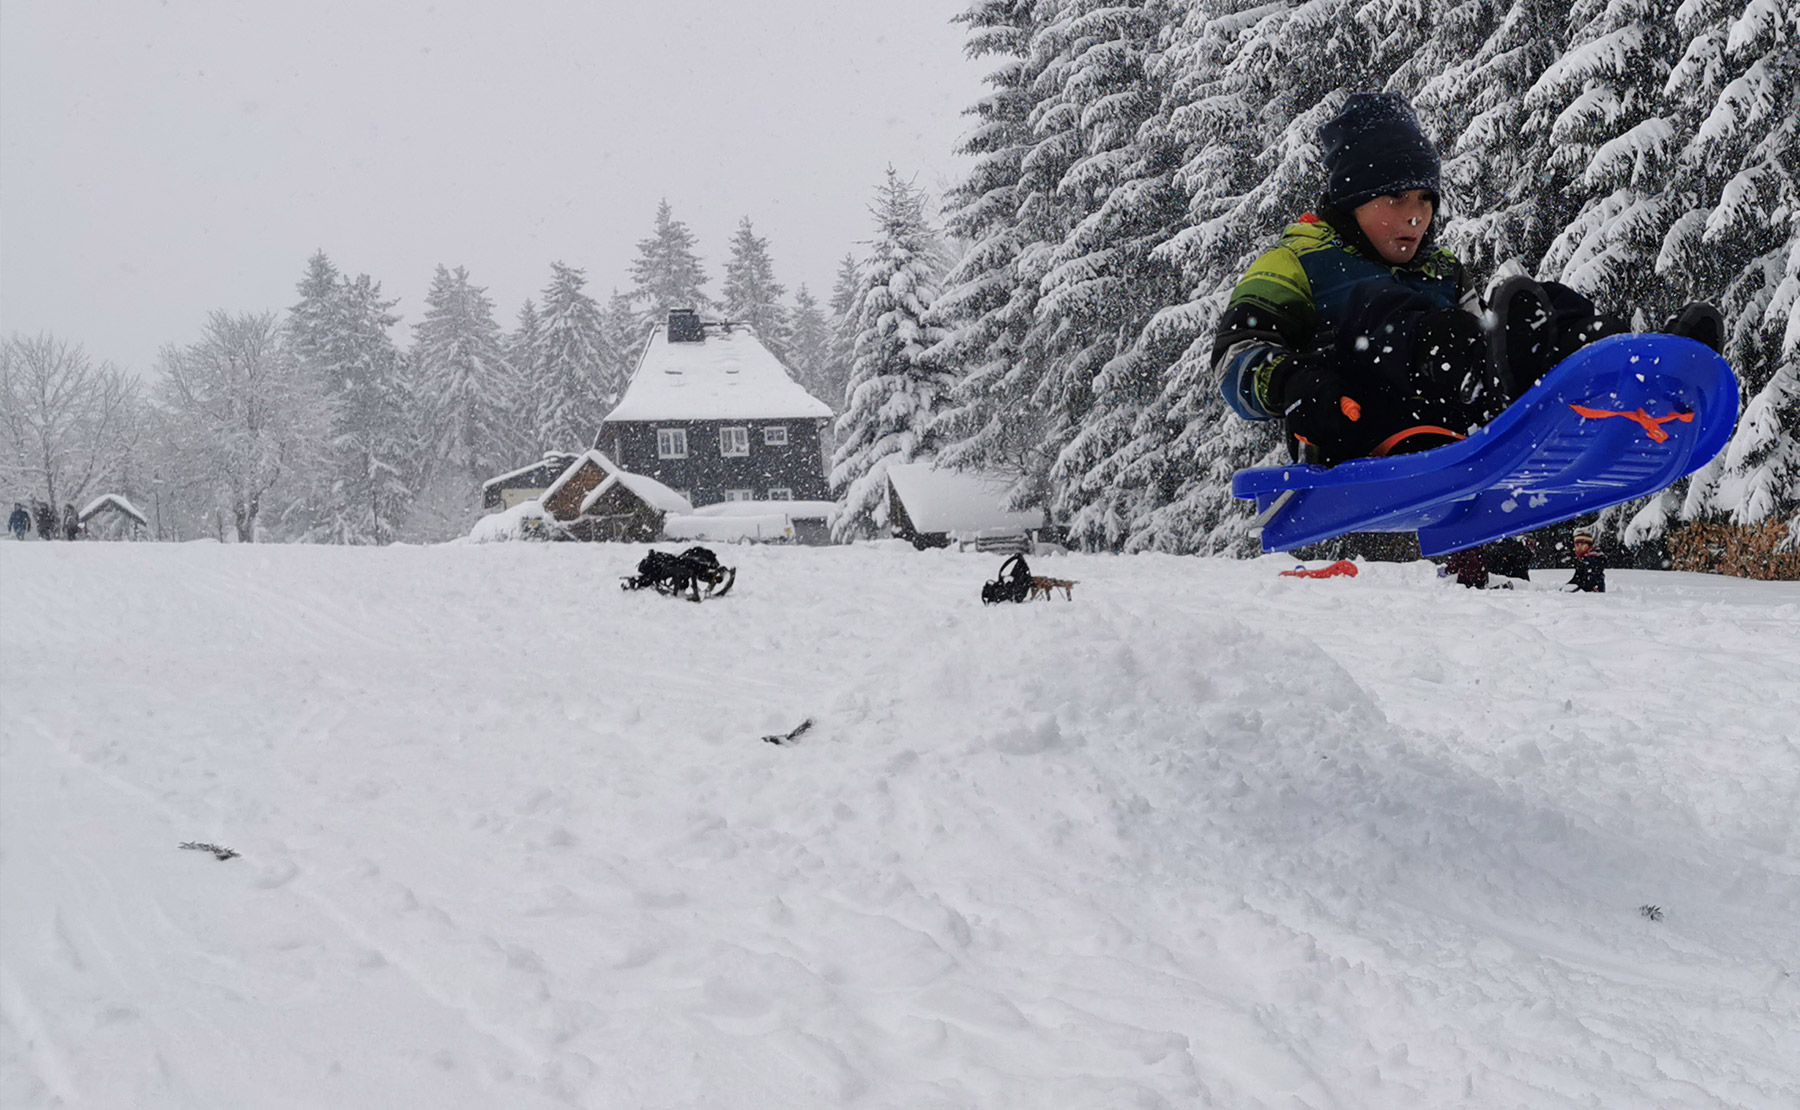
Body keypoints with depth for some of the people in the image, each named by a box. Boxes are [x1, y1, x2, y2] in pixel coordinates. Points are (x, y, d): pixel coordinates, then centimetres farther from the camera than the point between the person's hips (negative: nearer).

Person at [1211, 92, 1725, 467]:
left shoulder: (1444, 274, 31)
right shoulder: (1297, 262, 13)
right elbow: (1236, 356, 0)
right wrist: (1284, 384, -23)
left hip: (1453, 443, 5)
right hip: (1354, 445, -5)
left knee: (1528, 303, -7)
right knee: (1375, 306, -27)